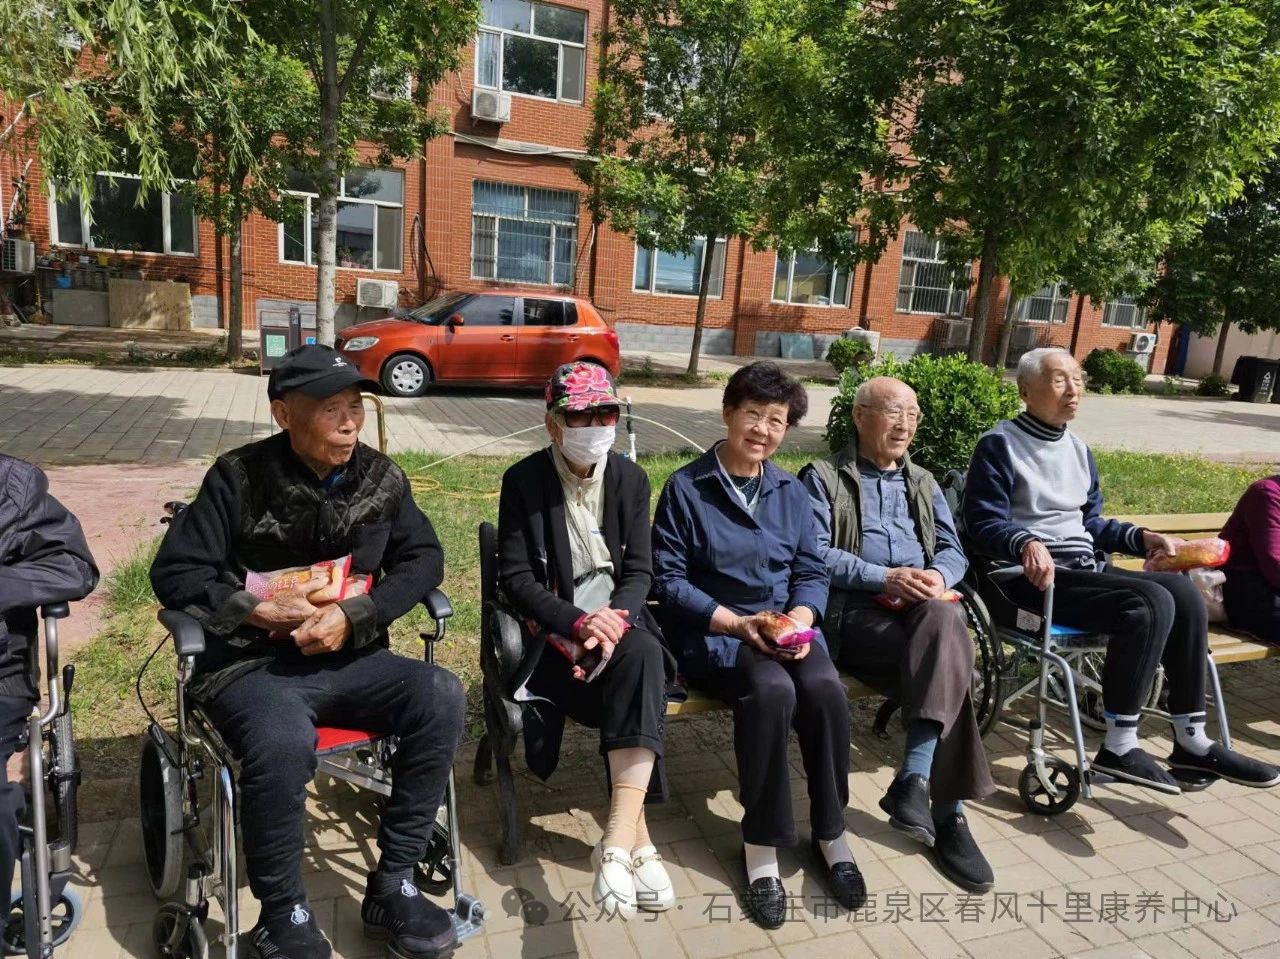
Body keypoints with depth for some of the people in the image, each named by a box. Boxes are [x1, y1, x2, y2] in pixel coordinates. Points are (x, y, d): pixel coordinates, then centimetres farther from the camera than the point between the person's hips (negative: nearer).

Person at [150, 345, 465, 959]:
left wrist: (354, 615, -11)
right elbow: (174, 573, -3)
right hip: (251, 665, -3)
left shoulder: (380, 477, 3)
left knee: (441, 697, -22)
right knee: (283, 743, -35)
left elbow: (423, 558, 4)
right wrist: (260, 611, -16)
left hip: (349, 660, 4)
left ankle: (392, 886, -7)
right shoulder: (239, 478, -5)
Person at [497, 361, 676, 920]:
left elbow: (640, 570, 3)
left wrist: (616, 617, -18)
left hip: (616, 618, 3)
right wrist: (577, 621, -22)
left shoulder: (631, 479, 5)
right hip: (552, 631, -3)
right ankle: (636, 836, -15)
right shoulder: (523, 481, -5)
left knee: (643, 656, -32)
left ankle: (617, 839, -35)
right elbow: (515, 577, -8)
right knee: (639, 691, -28)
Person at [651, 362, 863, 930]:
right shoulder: (685, 487, -5)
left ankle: (830, 834, -4)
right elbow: (667, 579, -9)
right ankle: (761, 844, -13)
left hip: (785, 625, 4)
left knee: (825, 690, -26)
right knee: (771, 692, -33)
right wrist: (736, 623, -18)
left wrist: (801, 618, -12)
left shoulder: (792, 492, 12)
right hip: (712, 630, -4)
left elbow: (812, 572, 9)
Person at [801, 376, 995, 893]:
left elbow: (954, 550, 18)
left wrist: (939, 575, -6)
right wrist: (884, 578, -16)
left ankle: (915, 779, -33)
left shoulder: (922, 482, 28)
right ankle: (948, 810, -25)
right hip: (854, 610, -4)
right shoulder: (823, 477, 9)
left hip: (923, 607, 4)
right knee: (948, 663, -31)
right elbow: (814, 555, -5)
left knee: (946, 620, -34)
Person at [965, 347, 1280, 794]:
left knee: (1185, 594, -11)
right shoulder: (1000, 445, -6)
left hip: (1085, 568, 8)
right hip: (1032, 576, -8)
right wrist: (1028, 544, -32)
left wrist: (1142, 536, 8)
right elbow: (985, 523, -13)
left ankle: (1191, 741, -3)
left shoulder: (1077, 448, 18)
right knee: (1152, 603, -26)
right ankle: (1119, 745, -18)